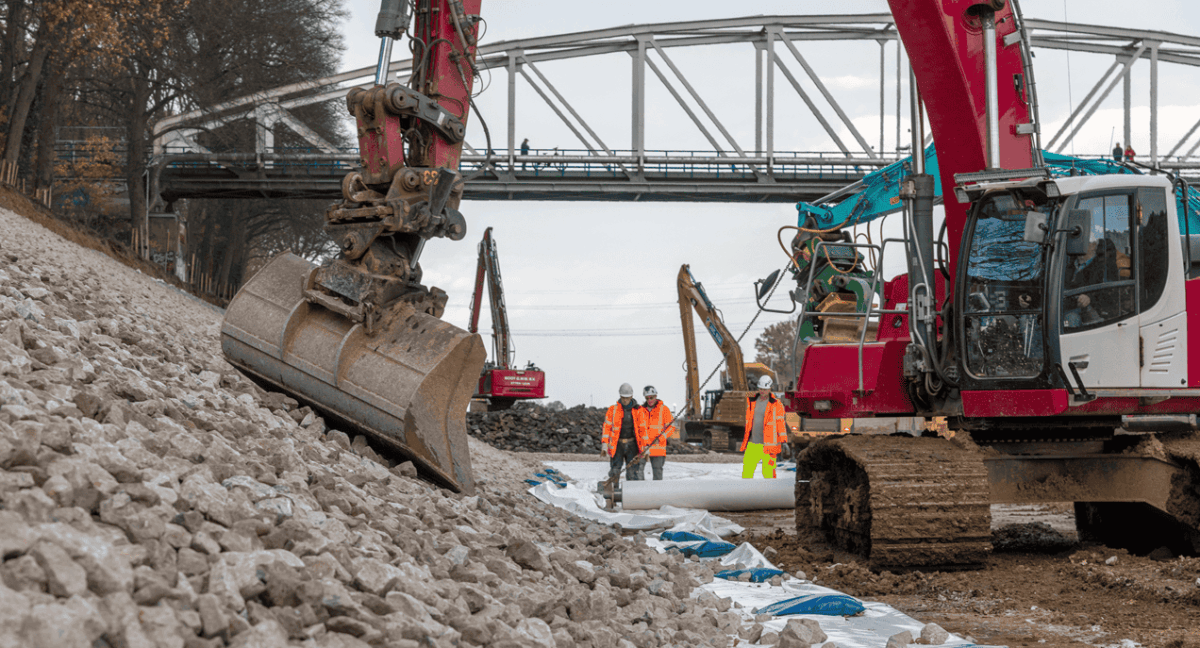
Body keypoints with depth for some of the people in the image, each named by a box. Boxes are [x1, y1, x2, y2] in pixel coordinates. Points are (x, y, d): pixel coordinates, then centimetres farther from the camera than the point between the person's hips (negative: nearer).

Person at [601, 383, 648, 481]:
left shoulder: (638, 410, 4)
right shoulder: (613, 409, 1)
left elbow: (642, 429, 6)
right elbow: (607, 427, 1)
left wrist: (645, 446, 0)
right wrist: (604, 444, -8)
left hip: (632, 446, 1)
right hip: (617, 445, -1)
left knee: (634, 472, -5)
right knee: (614, 472, -4)